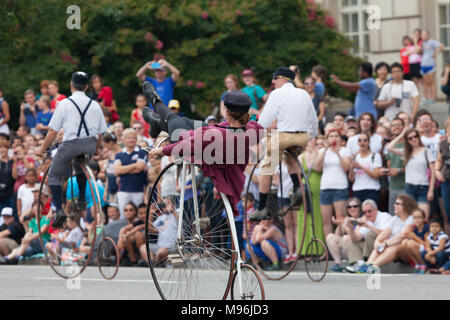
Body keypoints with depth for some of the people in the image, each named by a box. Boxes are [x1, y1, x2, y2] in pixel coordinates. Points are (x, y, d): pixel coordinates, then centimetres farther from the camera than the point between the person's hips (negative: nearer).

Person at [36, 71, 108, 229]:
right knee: (80, 165, 35)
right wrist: (95, 151, 29)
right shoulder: (95, 105, 10)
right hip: (90, 145, 4)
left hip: (70, 144, -4)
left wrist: (43, 148, 12)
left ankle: (59, 210, -4)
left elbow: (53, 131, -1)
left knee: (54, 175, 12)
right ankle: (81, 201, 24)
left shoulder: (65, 103, -1)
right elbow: (100, 133, 13)